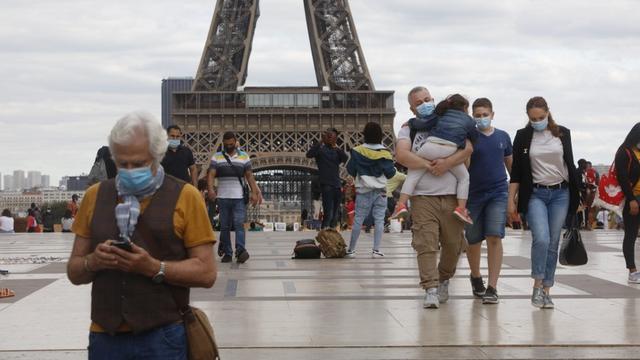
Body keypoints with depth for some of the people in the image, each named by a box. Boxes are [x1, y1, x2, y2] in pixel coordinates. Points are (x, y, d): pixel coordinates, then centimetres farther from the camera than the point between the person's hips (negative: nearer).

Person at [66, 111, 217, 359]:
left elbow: (206, 273, -5)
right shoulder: (95, 195, 8)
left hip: (162, 338, -3)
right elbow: (74, 272, 11)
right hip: (104, 337, 3)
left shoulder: (185, 197, -2)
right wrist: (93, 262, -10)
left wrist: (153, 267, -19)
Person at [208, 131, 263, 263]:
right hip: (223, 198, 1)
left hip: (239, 198, -1)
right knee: (224, 227, 4)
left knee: (239, 224, -13)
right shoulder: (217, 157, 7)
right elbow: (211, 174, -3)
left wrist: (254, 192, -3)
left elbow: (249, 176, 7)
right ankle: (227, 253, 9)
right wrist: (210, 189, -21)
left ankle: (241, 251, -22)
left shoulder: (244, 156, 9)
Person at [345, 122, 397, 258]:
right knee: (379, 220, 2)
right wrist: (393, 168, 16)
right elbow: (390, 173, -5)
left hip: (363, 191, 1)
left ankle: (351, 249, 9)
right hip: (380, 191, -1)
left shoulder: (357, 152, -4)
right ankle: (376, 250, -3)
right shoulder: (384, 153, -7)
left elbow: (350, 170, 2)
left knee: (358, 220, 5)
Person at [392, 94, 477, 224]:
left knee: (413, 173, 11)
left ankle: (401, 204, -2)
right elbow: (474, 138, 30)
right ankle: (461, 208, 7)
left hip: (431, 146, 1)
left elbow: (422, 123, 13)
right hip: (451, 150, -1)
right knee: (464, 177, 20)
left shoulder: (440, 114, 25)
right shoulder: (468, 120, 24)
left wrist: (410, 122, 30)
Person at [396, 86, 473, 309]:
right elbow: (401, 155, -7)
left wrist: (448, 163, -15)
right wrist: (429, 166, -13)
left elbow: (469, 148, -1)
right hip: (422, 196, -2)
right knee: (425, 244, -13)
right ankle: (431, 290, -14)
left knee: (453, 244, 8)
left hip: (451, 196, 2)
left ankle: (444, 280, 29)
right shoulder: (409, 130, 11)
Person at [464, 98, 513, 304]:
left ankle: (492, 288, -10)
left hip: (498, 193, 1)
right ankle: (475, 276, 36)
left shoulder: (503, 137, 7)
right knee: (473, 241, 10)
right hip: (474, 194, 0)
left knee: (495, 237, -12)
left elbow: (510, 164, 17)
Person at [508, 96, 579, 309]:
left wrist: (575, 195, 10)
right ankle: (537, 286, -5)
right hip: (535, 194, -2)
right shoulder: (523, 136, 2)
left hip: (560, 193, 2)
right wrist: (511, 201, -1)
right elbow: (516, 171, 4)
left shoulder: (562, 134, 5)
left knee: (553, 243, 2)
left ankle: (546, 291, 10)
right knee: (541, 239, -19)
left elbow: (570, 165, 12)